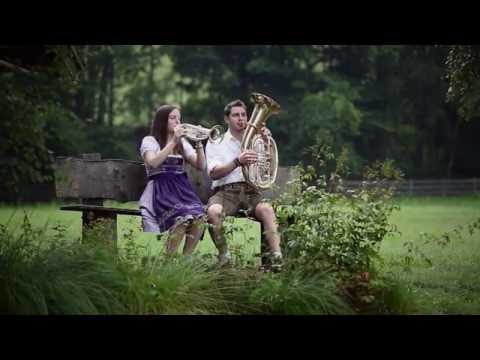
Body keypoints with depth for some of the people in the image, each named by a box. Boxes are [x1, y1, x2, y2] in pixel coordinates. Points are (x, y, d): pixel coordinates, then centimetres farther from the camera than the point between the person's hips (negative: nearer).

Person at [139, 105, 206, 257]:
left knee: (199, 218, -29)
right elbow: (153, 163, -15)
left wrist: (199, 144, -3)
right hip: (160, 191, -5)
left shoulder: (183, 142, 22)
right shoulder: (150, 141, 6)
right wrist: (173, 141, -14)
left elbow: (200, 166, 12)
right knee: (182, 218, -34)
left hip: (182, 189, 5)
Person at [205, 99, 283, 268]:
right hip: (226, 192, -2)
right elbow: (213, 173, -6)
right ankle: (224, 257, -24)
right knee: (214, 211, -36)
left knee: (267, 209, -32)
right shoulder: (216, 143, 12)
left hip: (250, 191, 2)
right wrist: (237, 162, -23)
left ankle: (277, 257, -41)